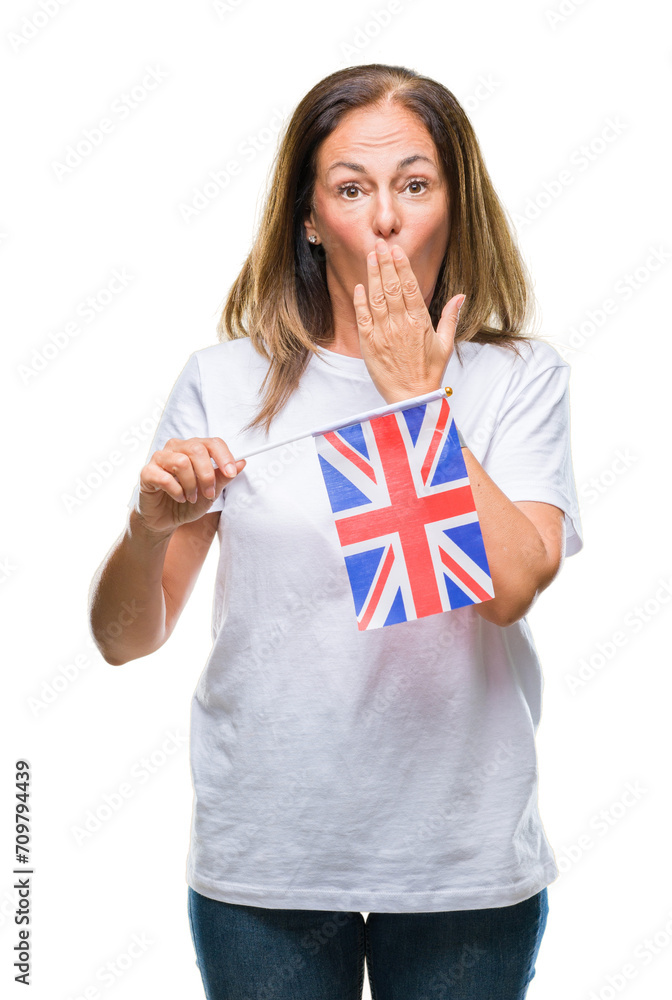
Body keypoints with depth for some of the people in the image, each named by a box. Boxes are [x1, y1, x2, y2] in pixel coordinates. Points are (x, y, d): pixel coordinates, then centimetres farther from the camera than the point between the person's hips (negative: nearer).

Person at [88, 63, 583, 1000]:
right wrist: (151, 524, -21)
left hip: (465, 859, 0)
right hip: (262, 857, 0)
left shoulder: (519, 377, -2)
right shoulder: (227, 380, -2)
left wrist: (418, 395, -12)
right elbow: (122, 640, -1)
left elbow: (509, 586, -19)